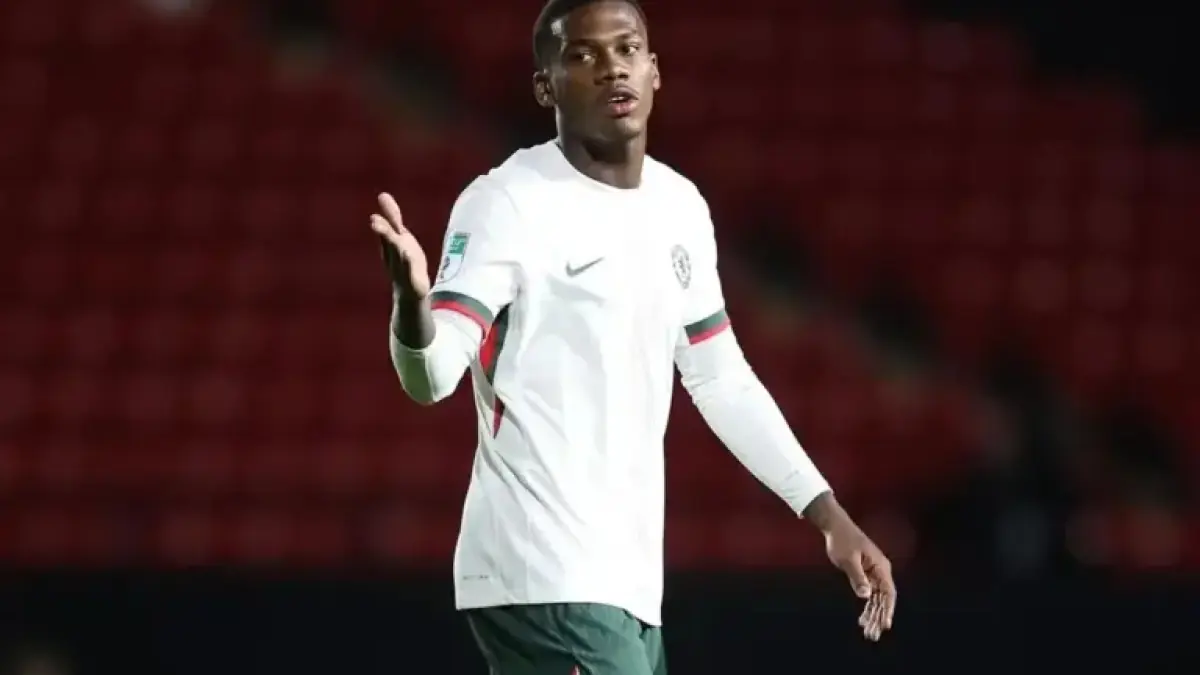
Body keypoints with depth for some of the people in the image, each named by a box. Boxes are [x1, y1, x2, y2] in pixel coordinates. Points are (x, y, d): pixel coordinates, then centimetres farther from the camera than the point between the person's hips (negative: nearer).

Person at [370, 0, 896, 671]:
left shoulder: (682, 207, 12)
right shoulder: (508, 202, -10)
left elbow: (721, 378, 23)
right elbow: (432, 377, -21)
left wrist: (829, 514, 20)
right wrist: (413, 299, -43)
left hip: (631, 581, 8)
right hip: (546, 580, -8)